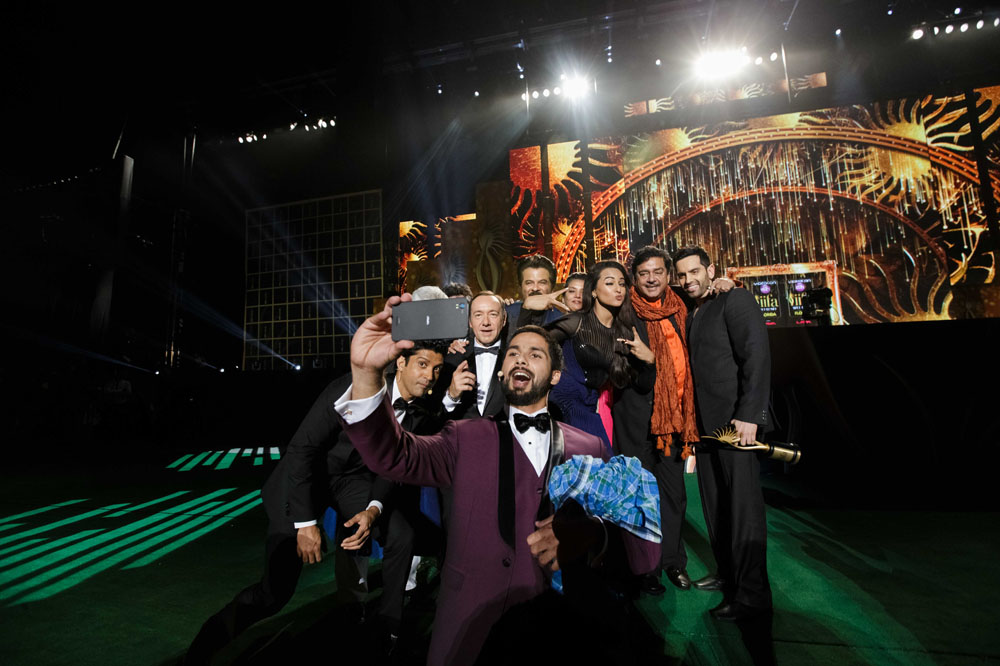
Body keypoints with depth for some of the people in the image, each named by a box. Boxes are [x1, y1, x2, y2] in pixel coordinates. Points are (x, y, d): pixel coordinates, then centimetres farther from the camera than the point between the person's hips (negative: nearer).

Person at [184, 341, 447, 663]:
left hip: (352, 477, 5)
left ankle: (389, 630, 12)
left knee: (401, 533, -11)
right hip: (304, 475, -5)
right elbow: (302, 448, -25)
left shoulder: (420, 417, -10)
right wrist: (305, 523, -24)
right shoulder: (356, 385, -28)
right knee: (277, 588, -11)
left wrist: (374, 510, -22)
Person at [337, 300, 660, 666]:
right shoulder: (468, 437, 0)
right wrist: (366, 373, -33)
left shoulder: (589, 449, 0)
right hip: (469, 631, 0)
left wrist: (589, 535, -26)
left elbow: (641, 544, -4)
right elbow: (396, 454, -17)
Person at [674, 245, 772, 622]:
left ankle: (752, 593, 8)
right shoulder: (692, 315, 18)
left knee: (743, 504, -2)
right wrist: (693, 422, 8)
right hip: (706, 423, 8)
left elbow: (757, 356, -13)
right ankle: (728, 575, 26)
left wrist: (749, 415, -19)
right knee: (714, 504, 12)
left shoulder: (735, 300, -4)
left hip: (736, 420, -7)